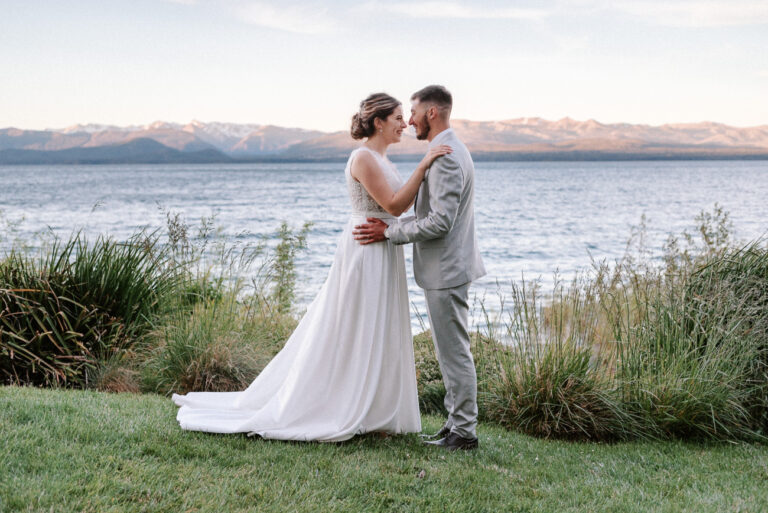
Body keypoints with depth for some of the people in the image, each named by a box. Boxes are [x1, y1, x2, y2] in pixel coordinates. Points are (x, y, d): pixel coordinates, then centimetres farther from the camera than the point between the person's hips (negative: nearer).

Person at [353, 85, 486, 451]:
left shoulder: (446, 157, -20)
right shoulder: (450, 150, 14)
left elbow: (440, 222, -25)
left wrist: (389, 233, -16)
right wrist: (392, 226, 8)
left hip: (446, 270, -11)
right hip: (446, 267, 11)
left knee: (454, 352, -3)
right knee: (451, 351, 15)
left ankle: (465, 431, 6)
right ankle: (457, 421, 24)